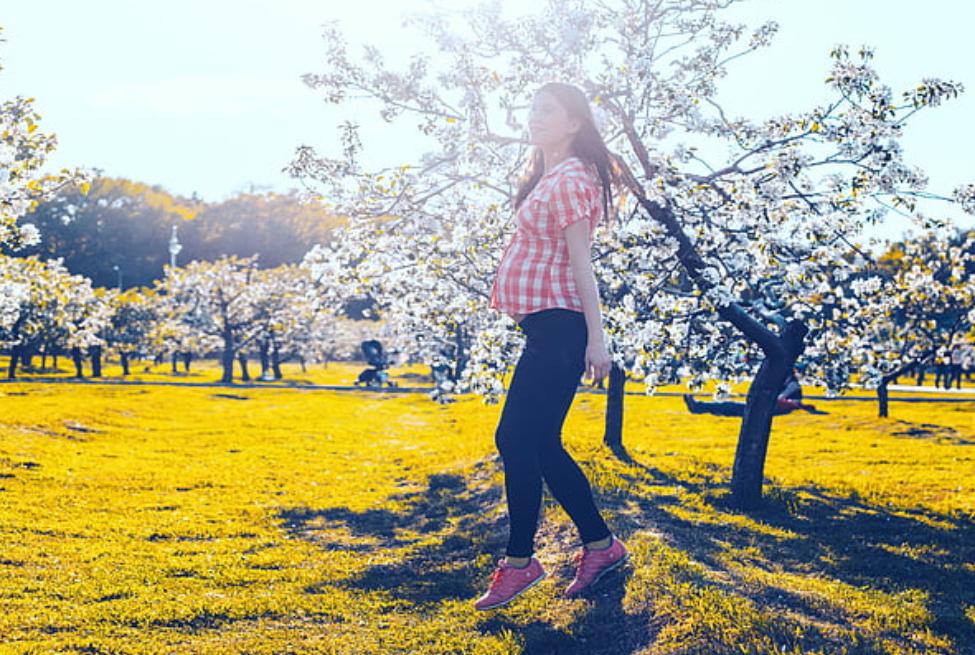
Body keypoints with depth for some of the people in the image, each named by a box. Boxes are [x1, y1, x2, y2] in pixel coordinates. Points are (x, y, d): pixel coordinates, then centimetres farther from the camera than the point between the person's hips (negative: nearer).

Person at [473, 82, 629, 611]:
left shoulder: (569, 179, -10)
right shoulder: (549, 176, 19)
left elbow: (581, 262, -16)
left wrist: (595, 338, -17)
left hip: (558, 328, -10)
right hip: (547, 327, 10)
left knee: (517, 440, -6)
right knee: (540, 446, 11)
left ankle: (519, 561, 5)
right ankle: (600, 546, 21)